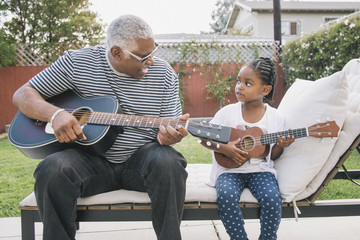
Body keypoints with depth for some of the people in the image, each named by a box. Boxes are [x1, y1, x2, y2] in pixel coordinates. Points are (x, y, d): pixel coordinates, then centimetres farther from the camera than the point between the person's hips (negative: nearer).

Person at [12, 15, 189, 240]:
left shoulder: (163, 73, 1)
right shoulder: (77, 63, -3)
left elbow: (170, 125, 4)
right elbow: (23, 95, 2)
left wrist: (168, 134, -23)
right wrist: (55, 114, -20)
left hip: (141, 157, 1)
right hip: (92, 159, 0)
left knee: (168, 162, -32)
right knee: (52, 169, -29)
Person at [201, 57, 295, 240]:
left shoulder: (275, 117, 2)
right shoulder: (228, 112, 1)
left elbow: (273, 156, 7)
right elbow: (204, 138, 3)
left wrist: (280, 146, -14)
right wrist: (223, 148, -13)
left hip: (260, 170, 1)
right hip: (230, 169, 0)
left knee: (272, 198, -28)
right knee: (226, 196, -31)